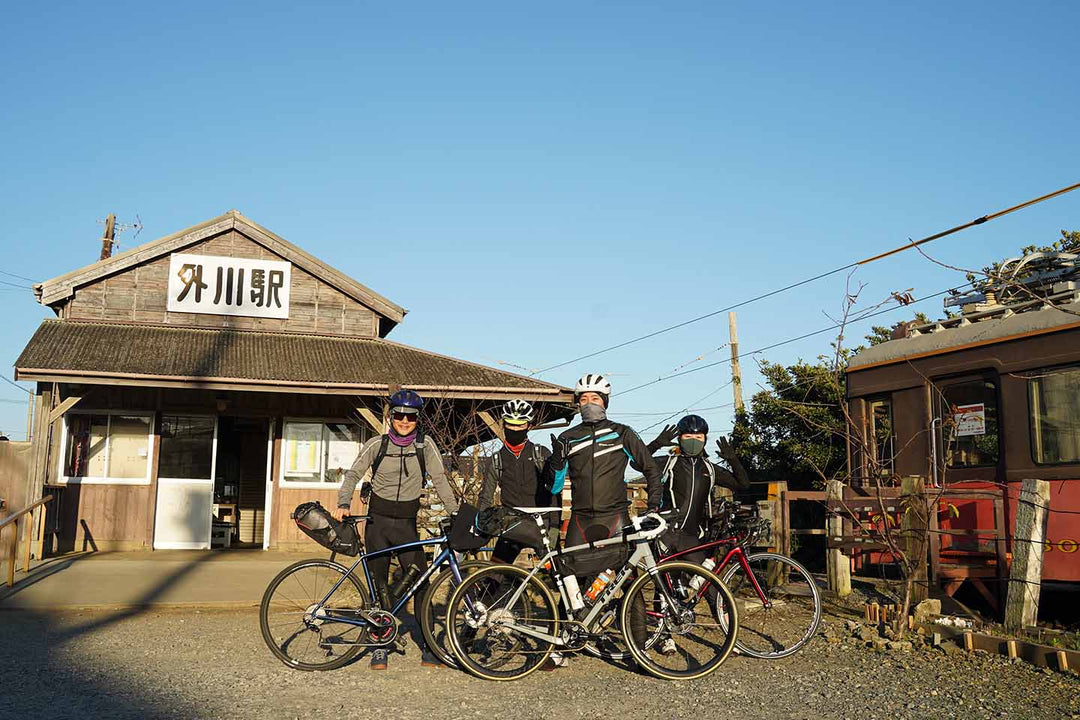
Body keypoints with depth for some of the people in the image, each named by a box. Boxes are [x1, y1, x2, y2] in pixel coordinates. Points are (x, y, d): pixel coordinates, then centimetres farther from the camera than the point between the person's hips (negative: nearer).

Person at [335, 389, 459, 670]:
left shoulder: (425, 445, -1)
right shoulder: (377, 444, -3)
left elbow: (439, 480, -1)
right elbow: (353, 474, -2)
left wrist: (455, 512, -9)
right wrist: (344, 504, -18)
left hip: (407, 523, 0)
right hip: (378, 522, 0)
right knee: (379, 584, 3)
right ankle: (381, 645, 14)